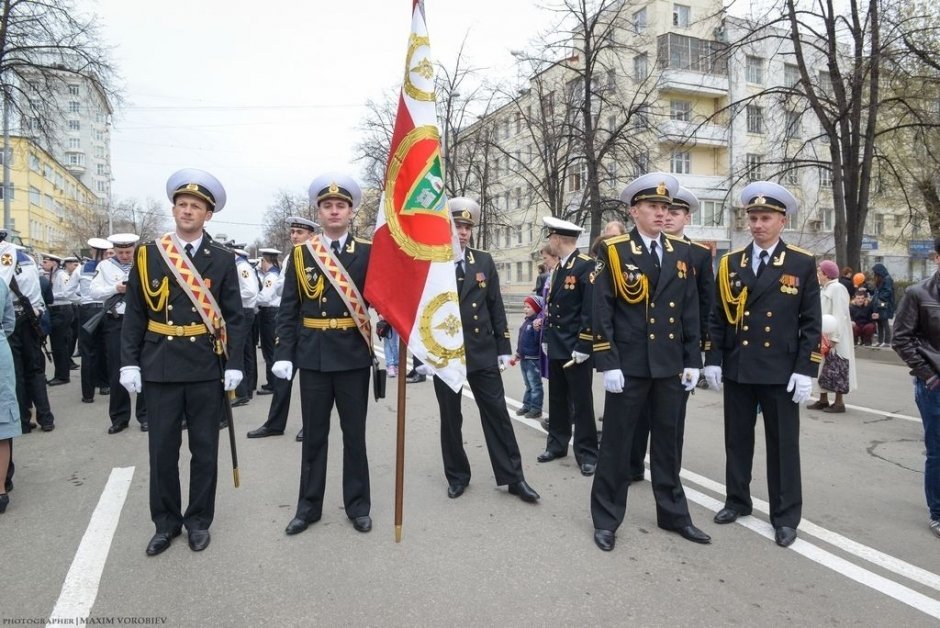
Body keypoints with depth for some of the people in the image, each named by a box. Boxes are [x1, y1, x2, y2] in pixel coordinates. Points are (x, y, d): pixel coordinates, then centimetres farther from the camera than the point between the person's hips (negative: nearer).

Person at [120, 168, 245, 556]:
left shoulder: (222, 260, 2)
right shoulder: (148, 255, 4)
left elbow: (233, 317, 1)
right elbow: (134, 314, 4)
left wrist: (233, 363, -6)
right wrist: (130, 362, -3)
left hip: (207, 368, -1)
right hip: (160, 367, 1)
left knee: (204, 449, 8)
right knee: (162, 449, 8)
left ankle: (199, 520, 24)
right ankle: (166, 522, 24)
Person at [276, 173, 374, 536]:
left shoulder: (367, 252, 1)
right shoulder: (300, 254, 4)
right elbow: (288, 310, 3)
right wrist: (283, 353, -5)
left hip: (354, 356, -1)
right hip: (312, 356, 1)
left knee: (354, 434, 10)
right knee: (314, 435, 12)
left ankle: (357, 505, 24)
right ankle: (309, 506, 26)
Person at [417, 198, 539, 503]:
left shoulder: (484, 261, 5)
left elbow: (496, 307, 7)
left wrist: (503, 348, 3)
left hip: (482, 351, 2)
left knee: (497, 414, 5)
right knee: (450, 418, 9)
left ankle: (513, 477, 15)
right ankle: (457, 476, 26)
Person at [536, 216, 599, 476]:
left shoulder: (586, 266, -14)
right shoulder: (558, 268, 13)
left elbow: (590, 310, -18)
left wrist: (582, 347, -19)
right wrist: (545, 339, 15)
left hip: (575, 349, -8)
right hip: (555, 347, 8)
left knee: (581, 402, 1)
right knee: (557, 399, 16)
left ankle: (587, 453, 11)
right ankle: (557, 444, 28)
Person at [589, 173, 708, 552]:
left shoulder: (682, 253, 8)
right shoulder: (613, 252, -5)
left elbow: (690, 311, 10)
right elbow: (601, 312, -8)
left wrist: (693, 361, 6)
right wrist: (608, 363, -13)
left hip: (670, 365, 4)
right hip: (628, 365, -4)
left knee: (668, 442, 15)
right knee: (616, 443, 5)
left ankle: (673, 514, 30)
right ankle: (606, 519, 19)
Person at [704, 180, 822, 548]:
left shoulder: (802, 264, -1)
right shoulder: (730, 263, 5)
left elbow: (811, 323, -3)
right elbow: (717, 317, 7)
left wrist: (805, 370, -9)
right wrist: (713, 360, 1)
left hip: (781, 372, -2)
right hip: (736, 369, 3)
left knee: (783, 445, 6)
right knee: (737, 440, 13)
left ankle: (785, 515, 19)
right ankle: (738, 500, 29)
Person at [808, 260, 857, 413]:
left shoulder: (837, 288, -13)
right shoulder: (822, 289, 14)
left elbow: (839, 316, -19)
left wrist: (833, 339, -24)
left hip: (834, 338, -9)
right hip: (822, 337, 9)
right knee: (823, 367, 12)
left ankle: (839, 402, 7)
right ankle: (823, 399, 21)